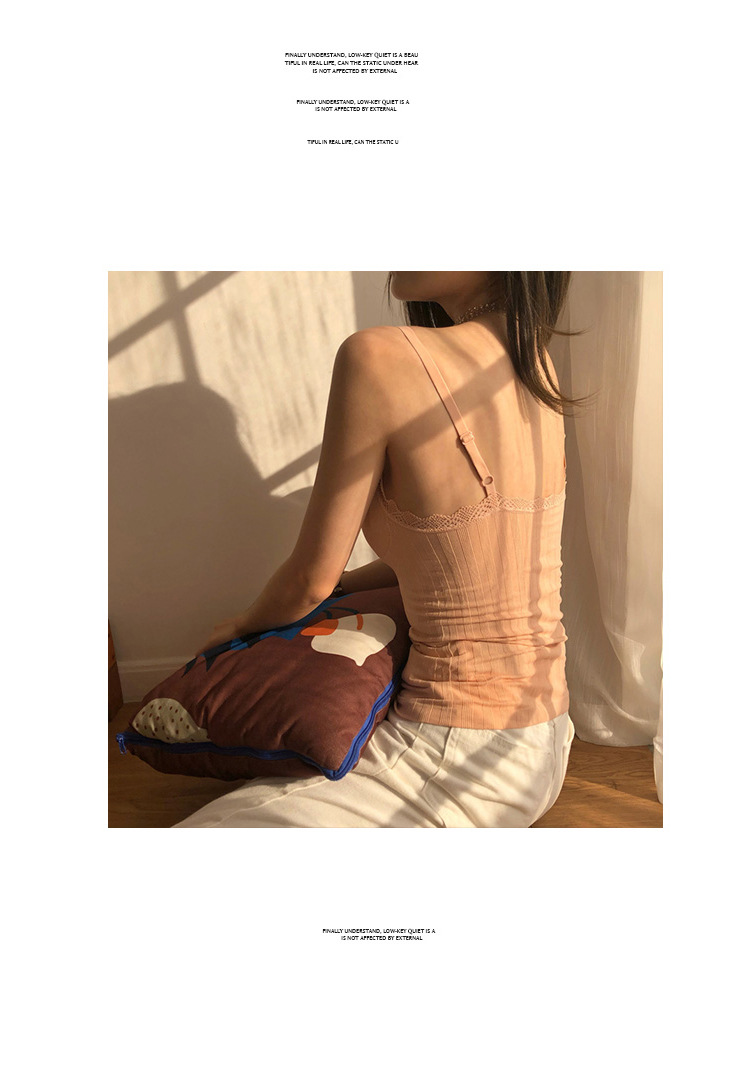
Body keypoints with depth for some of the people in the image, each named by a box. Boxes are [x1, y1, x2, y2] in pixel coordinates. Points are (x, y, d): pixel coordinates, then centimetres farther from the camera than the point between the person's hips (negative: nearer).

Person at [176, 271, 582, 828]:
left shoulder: (379, 358, -23)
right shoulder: (537, 363, 0)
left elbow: (311, 578, -13)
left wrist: (241, 626, 10)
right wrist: (339, 589, 20)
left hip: (462, 756, -9)